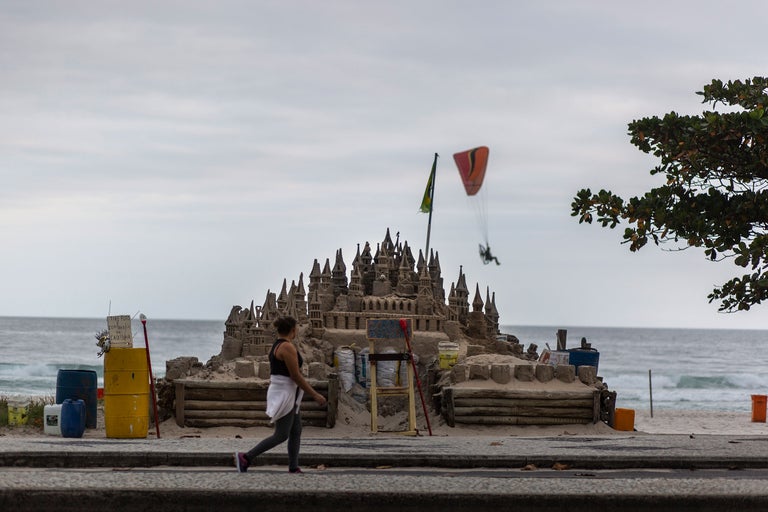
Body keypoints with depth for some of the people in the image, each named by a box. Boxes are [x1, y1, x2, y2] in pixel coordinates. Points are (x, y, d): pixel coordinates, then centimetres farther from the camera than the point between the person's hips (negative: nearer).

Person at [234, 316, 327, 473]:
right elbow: (296, 376, -21)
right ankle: (246, 457, -4)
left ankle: (294, 468, 9)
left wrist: (272, 398, 23)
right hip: (284, 395, -10)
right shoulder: (288, 347, -19)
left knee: (296, 432, 9)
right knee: (281, 436, -5)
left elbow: (272, 373, 16)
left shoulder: (276, 346, 11)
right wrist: (315, 395, -15)